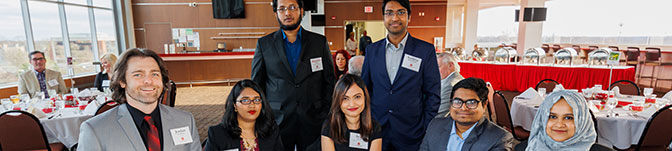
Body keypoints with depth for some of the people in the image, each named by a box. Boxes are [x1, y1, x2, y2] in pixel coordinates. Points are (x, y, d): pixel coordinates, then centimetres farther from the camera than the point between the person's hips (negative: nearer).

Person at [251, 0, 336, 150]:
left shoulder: (320, 42, 4)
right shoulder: (264, 44, 3)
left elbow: (330, 82, 5)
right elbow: (256, 85, 7)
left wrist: (325, 114, 0)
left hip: (312, 121, 1)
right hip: (277, 121, 0)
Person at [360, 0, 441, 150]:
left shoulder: (426, 50, -4)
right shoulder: (372, 49, 3)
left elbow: (433, 94, -2)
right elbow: (365, 89, 9)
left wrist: (426, 129, -5)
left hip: (410, 134, -2)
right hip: (375, 131, 2)